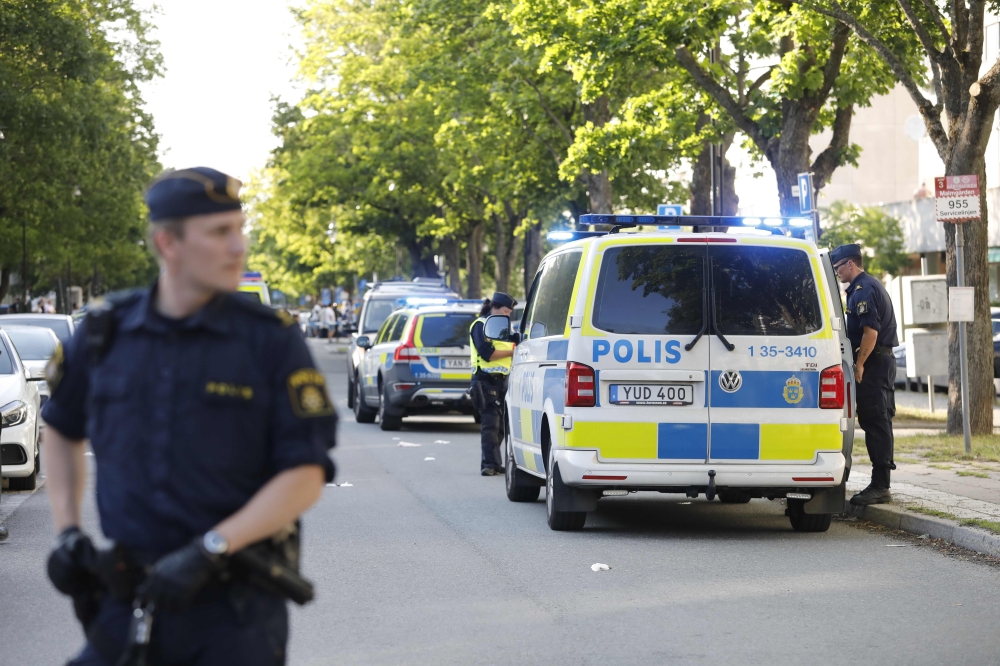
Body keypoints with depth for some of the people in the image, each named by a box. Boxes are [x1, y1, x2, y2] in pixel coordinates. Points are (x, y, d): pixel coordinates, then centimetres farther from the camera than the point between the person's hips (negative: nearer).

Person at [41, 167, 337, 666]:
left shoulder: (271, 340, -5)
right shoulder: (105, 334, 4)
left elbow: (305, 477, -9)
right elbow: (61, 429, 23)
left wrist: (209, 550, -19)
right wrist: (67, 532, 11)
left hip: (237, 611, -2)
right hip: (126, 600, 3)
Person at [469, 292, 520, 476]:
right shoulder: (481, 325, -6)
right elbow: (487, 353, -17)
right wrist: (512, 352, -15)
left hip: (501, 379, 8)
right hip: (487, 380, -8)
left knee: (501, 423, 9)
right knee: (490, 423, -12)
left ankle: (493, 463, 15)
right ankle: (490, 464, -13)